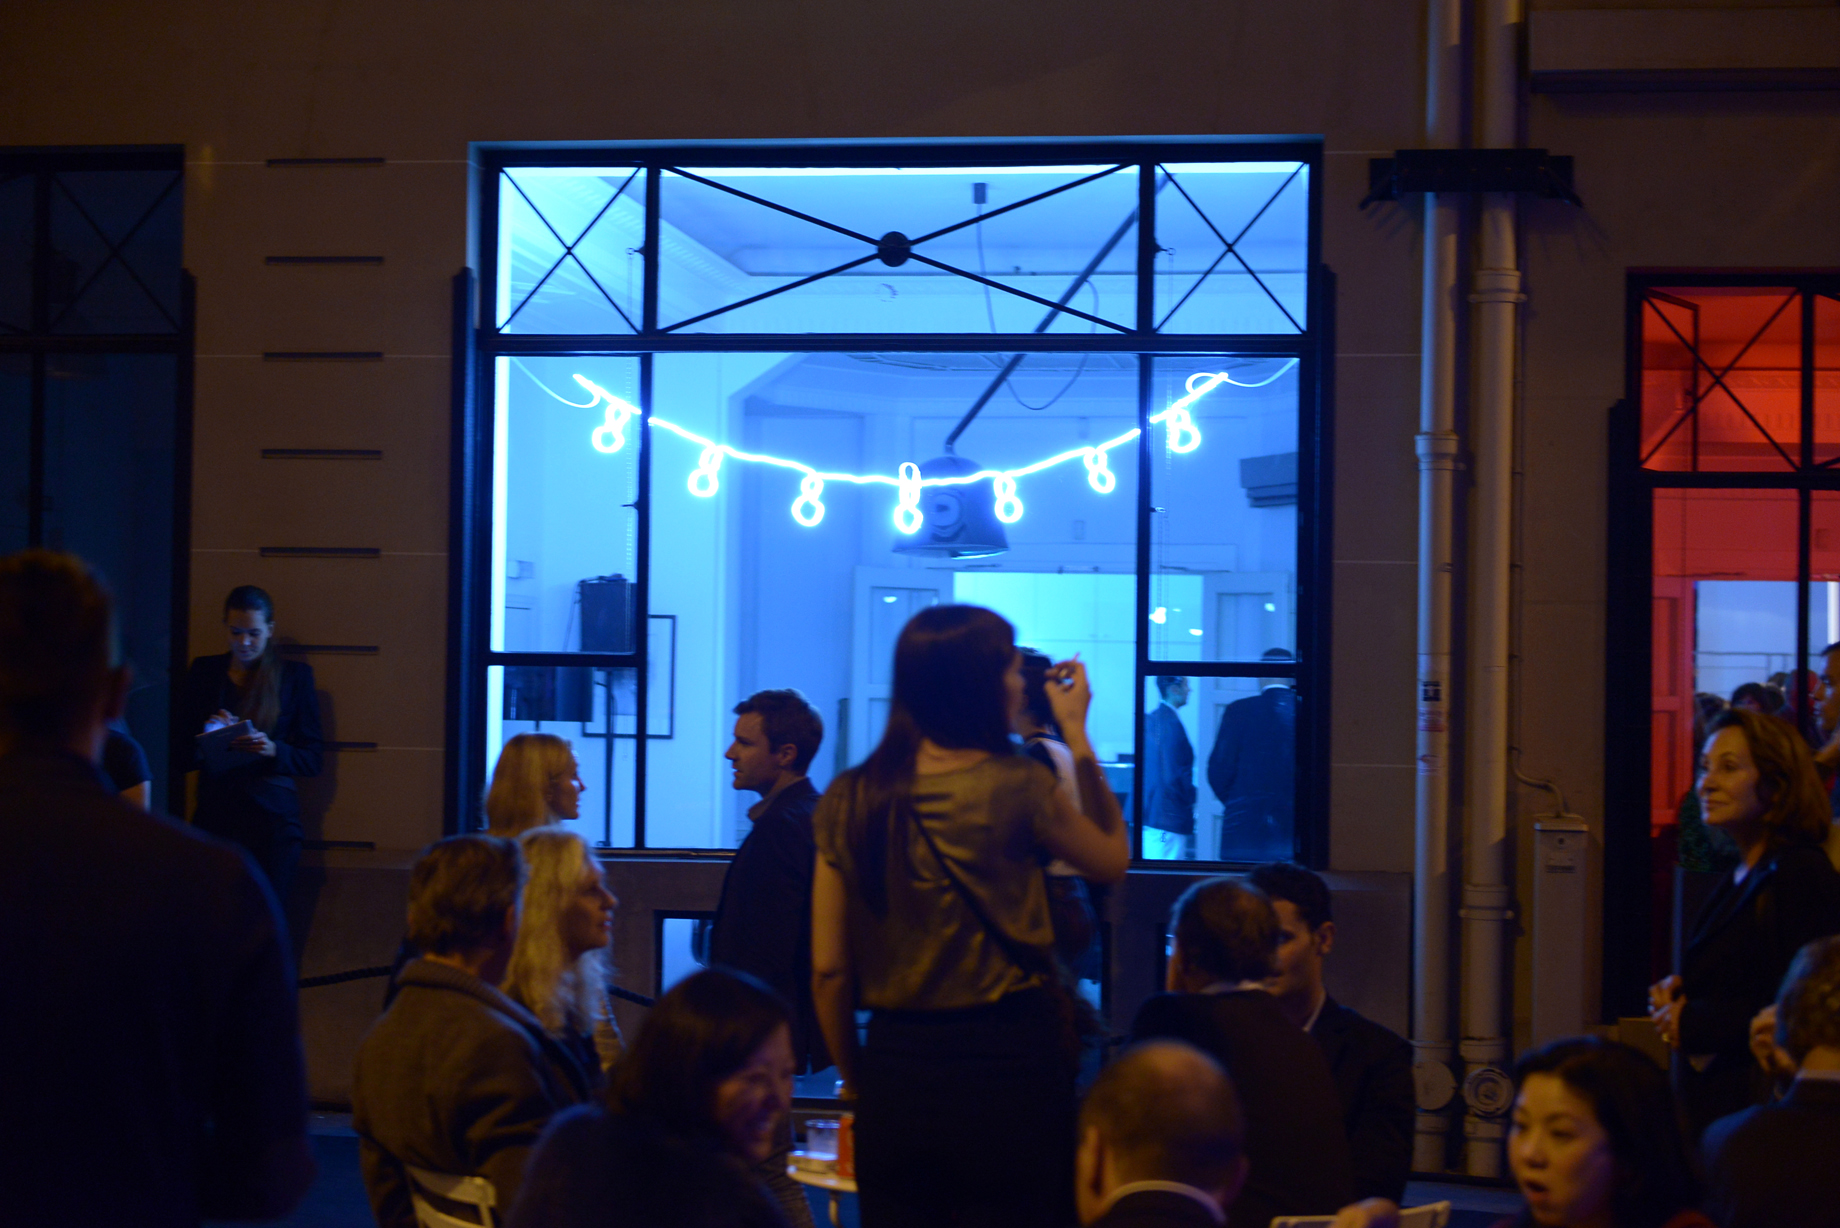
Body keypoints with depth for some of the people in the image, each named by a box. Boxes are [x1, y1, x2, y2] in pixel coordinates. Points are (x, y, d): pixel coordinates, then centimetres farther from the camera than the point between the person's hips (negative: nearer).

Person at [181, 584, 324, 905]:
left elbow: (313, 759, 4)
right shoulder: (204, 671, 11)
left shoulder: (295, 676, 6)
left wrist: (273, 750, -14)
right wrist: (208, 734, -9)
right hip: (215, 815, 1)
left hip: (272, 819, -1)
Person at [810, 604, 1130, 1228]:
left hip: (896, 1065, 4)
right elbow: (1112, 859, 8)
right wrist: (1077, 733, 12)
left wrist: (855, 1081, 14)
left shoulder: (848, 800, 0)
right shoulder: (1014, 785, -11)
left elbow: (828, 970, 2)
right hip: (1007, 1061, -4)